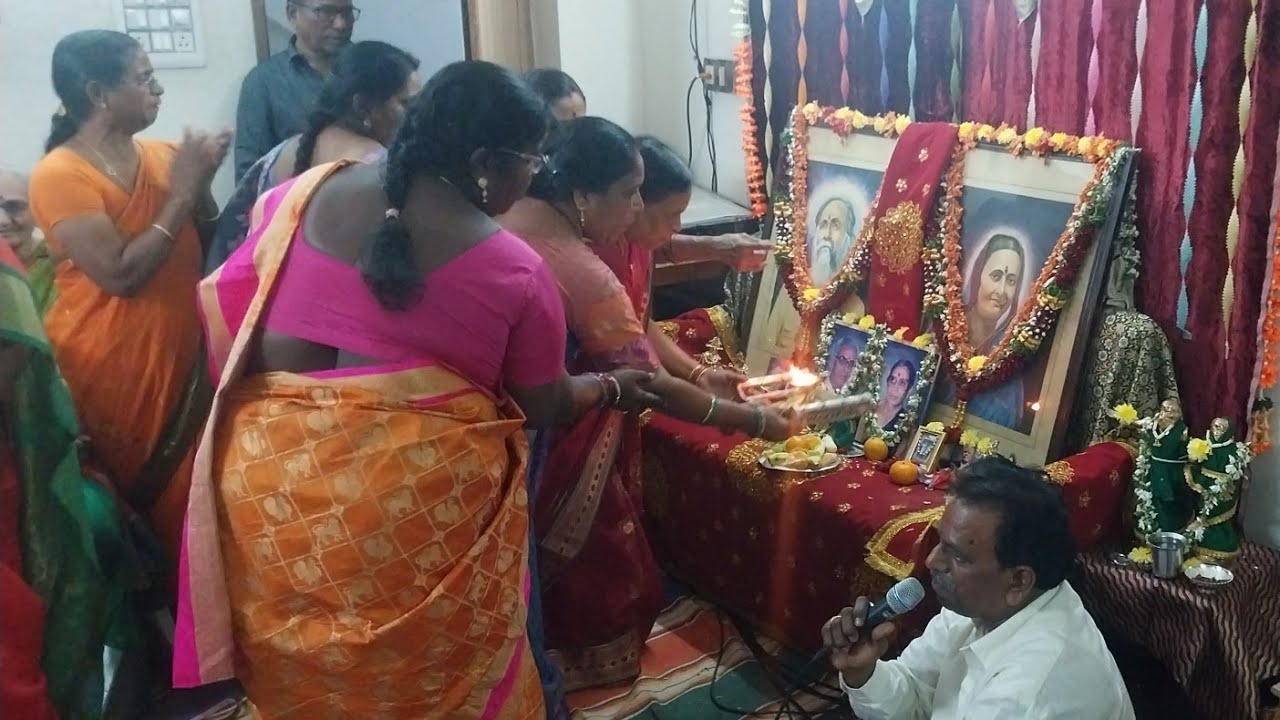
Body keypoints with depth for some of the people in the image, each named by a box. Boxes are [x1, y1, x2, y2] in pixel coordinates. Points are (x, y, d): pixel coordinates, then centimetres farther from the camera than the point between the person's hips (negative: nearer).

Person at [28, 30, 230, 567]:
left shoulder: (162, 155, 4)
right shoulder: (59, 175, -13)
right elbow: (121, 274, -22)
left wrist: (201, 184, -8)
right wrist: (181, 192, -18)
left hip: (181, 350, 6)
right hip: (110, 363, -5)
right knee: (141, 501, 8)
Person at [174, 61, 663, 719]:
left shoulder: (305, 195, 1)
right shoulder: (512, 269, -8)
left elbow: (222, 302, 10)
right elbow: (546, 407, 2)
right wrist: (613, 388, 22)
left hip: (271, 483, 4)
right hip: (418, 502, -3)